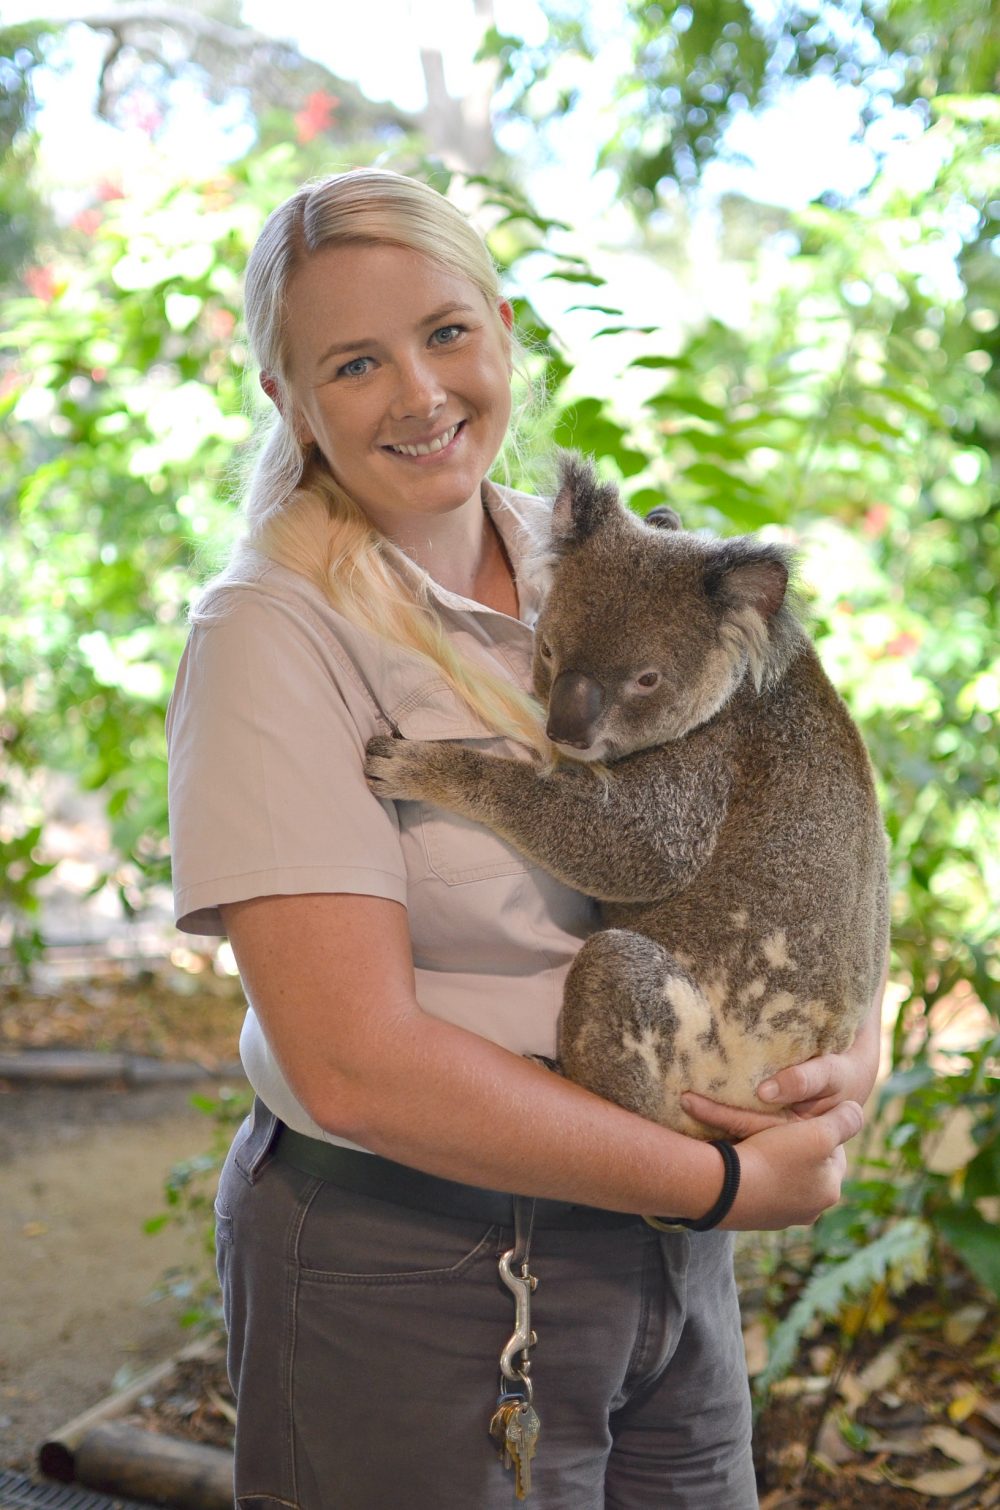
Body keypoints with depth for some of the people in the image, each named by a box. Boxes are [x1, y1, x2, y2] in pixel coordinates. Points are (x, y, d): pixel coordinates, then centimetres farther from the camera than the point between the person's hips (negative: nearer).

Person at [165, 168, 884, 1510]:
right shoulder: (274, 635, -15)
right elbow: (356, 1065, -22)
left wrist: (851, 1058, -10)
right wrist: (721, 1184, -17)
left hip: (661, 1243, 6)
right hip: (405, 1267, -5)